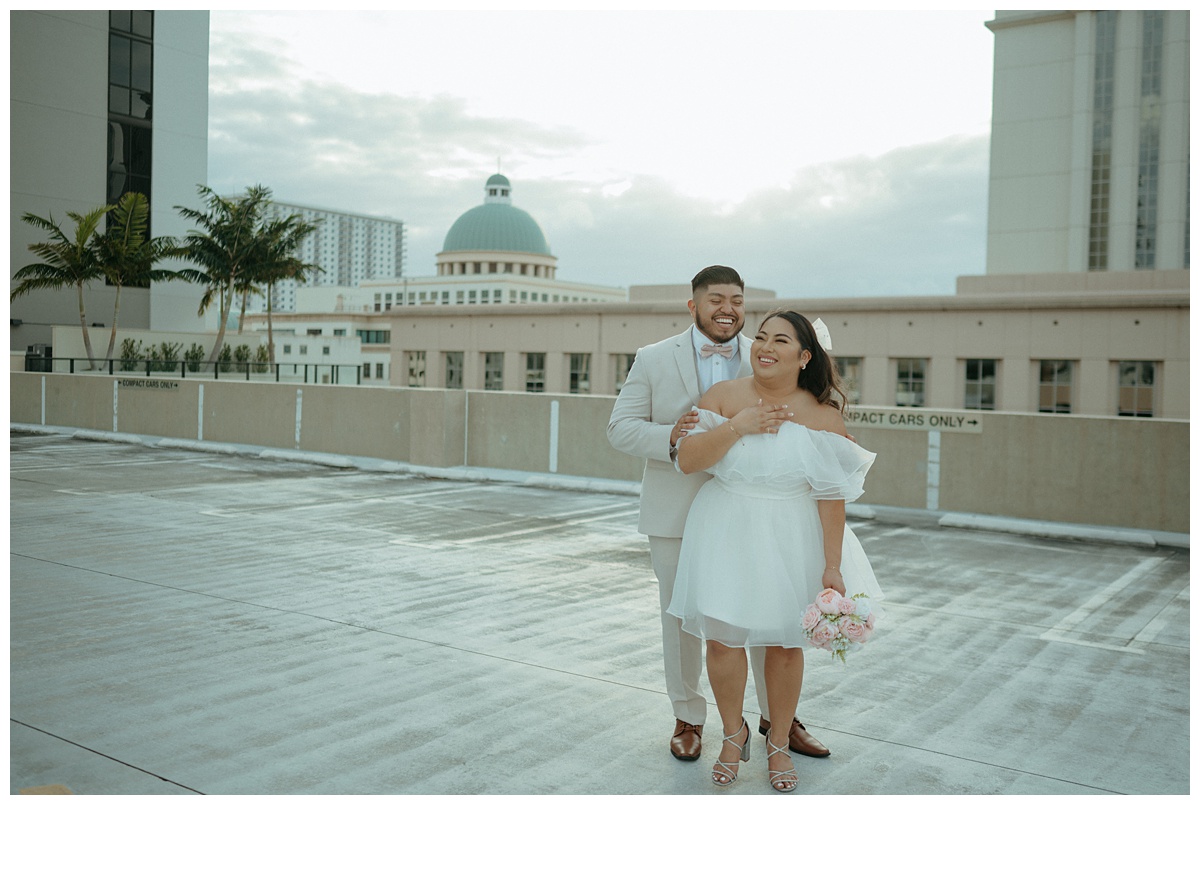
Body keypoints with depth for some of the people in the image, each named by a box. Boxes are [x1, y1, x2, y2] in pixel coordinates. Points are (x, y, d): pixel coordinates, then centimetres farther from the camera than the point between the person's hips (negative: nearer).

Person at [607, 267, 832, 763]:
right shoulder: (653, 359, 0)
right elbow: (621, 428, -2)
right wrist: (669, 436, -22)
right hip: (677, 514, -1)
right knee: (682, 619, 10)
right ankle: (688, 718, 29)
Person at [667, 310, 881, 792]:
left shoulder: (822, 416, -7)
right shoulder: (724, 396, -3)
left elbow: (832, 496, -9)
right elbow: (687, 459, -11)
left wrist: (832, 566, -11)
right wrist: (737, 427, -22)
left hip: (790, 541, -1)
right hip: (726, 533, 1)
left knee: (784, 643, 9)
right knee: (722, 638, 3)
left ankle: (778, 743, 31)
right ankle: (733, 733, 28)